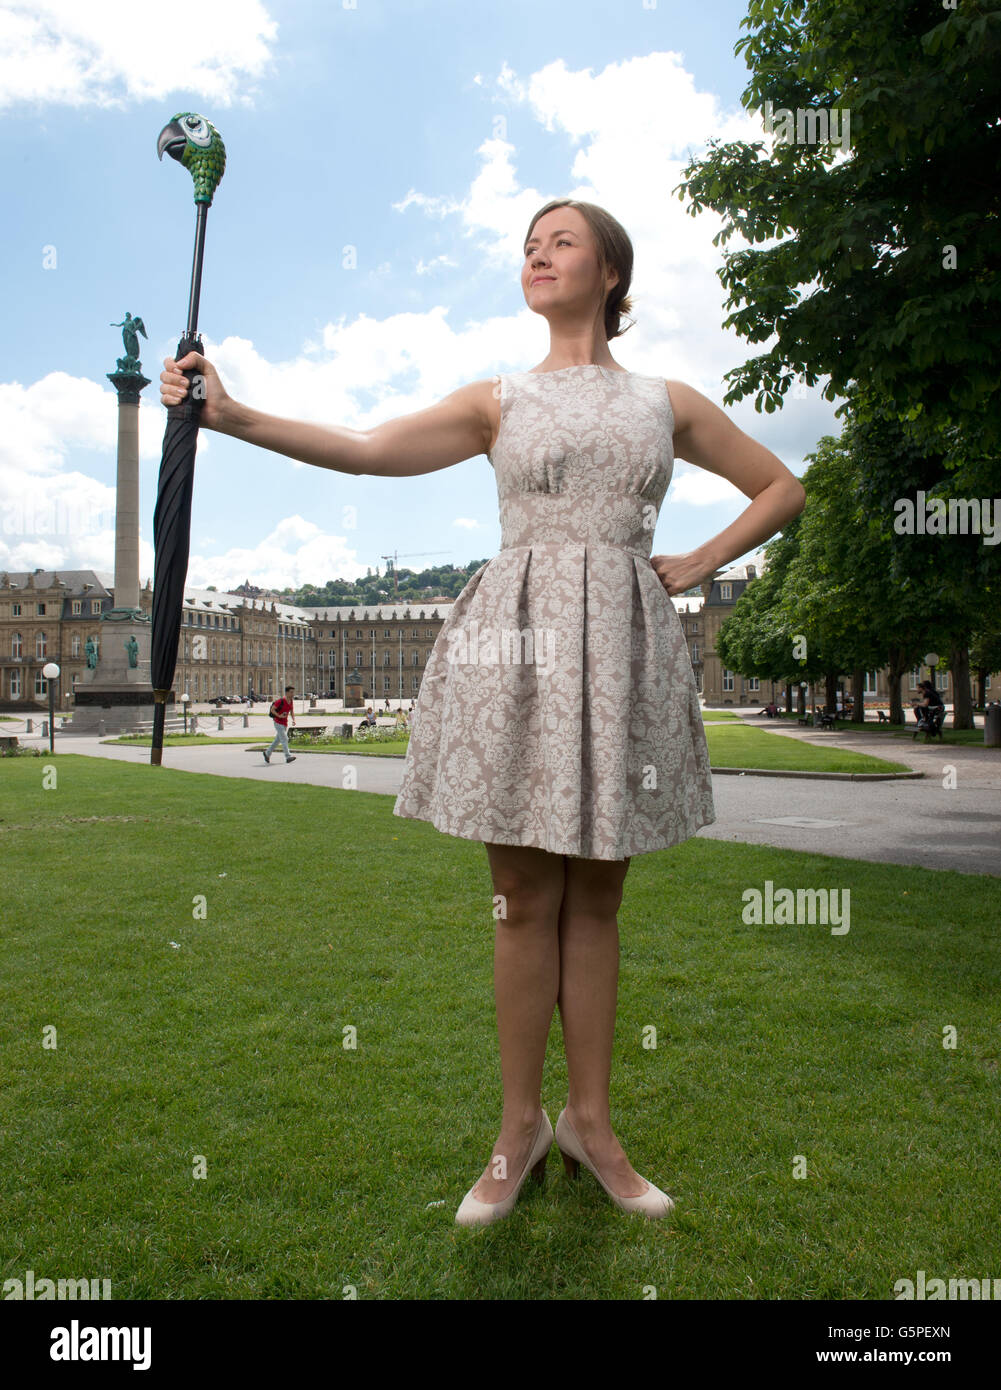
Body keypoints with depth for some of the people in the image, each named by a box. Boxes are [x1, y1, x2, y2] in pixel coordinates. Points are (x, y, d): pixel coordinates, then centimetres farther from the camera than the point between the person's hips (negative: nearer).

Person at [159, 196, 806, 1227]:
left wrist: (693, 567, 7)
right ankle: (520, 1125, 18)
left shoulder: (666, 402, 15)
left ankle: (591, 1121, 21)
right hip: (517, 641, -1)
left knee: (594, 897, 7)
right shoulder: (498, 401, 12)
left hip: (621, 646, 1)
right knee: (525, 896, 2)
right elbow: (368, 450, -2)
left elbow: (781, 490, 20)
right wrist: (229, 414, -13)